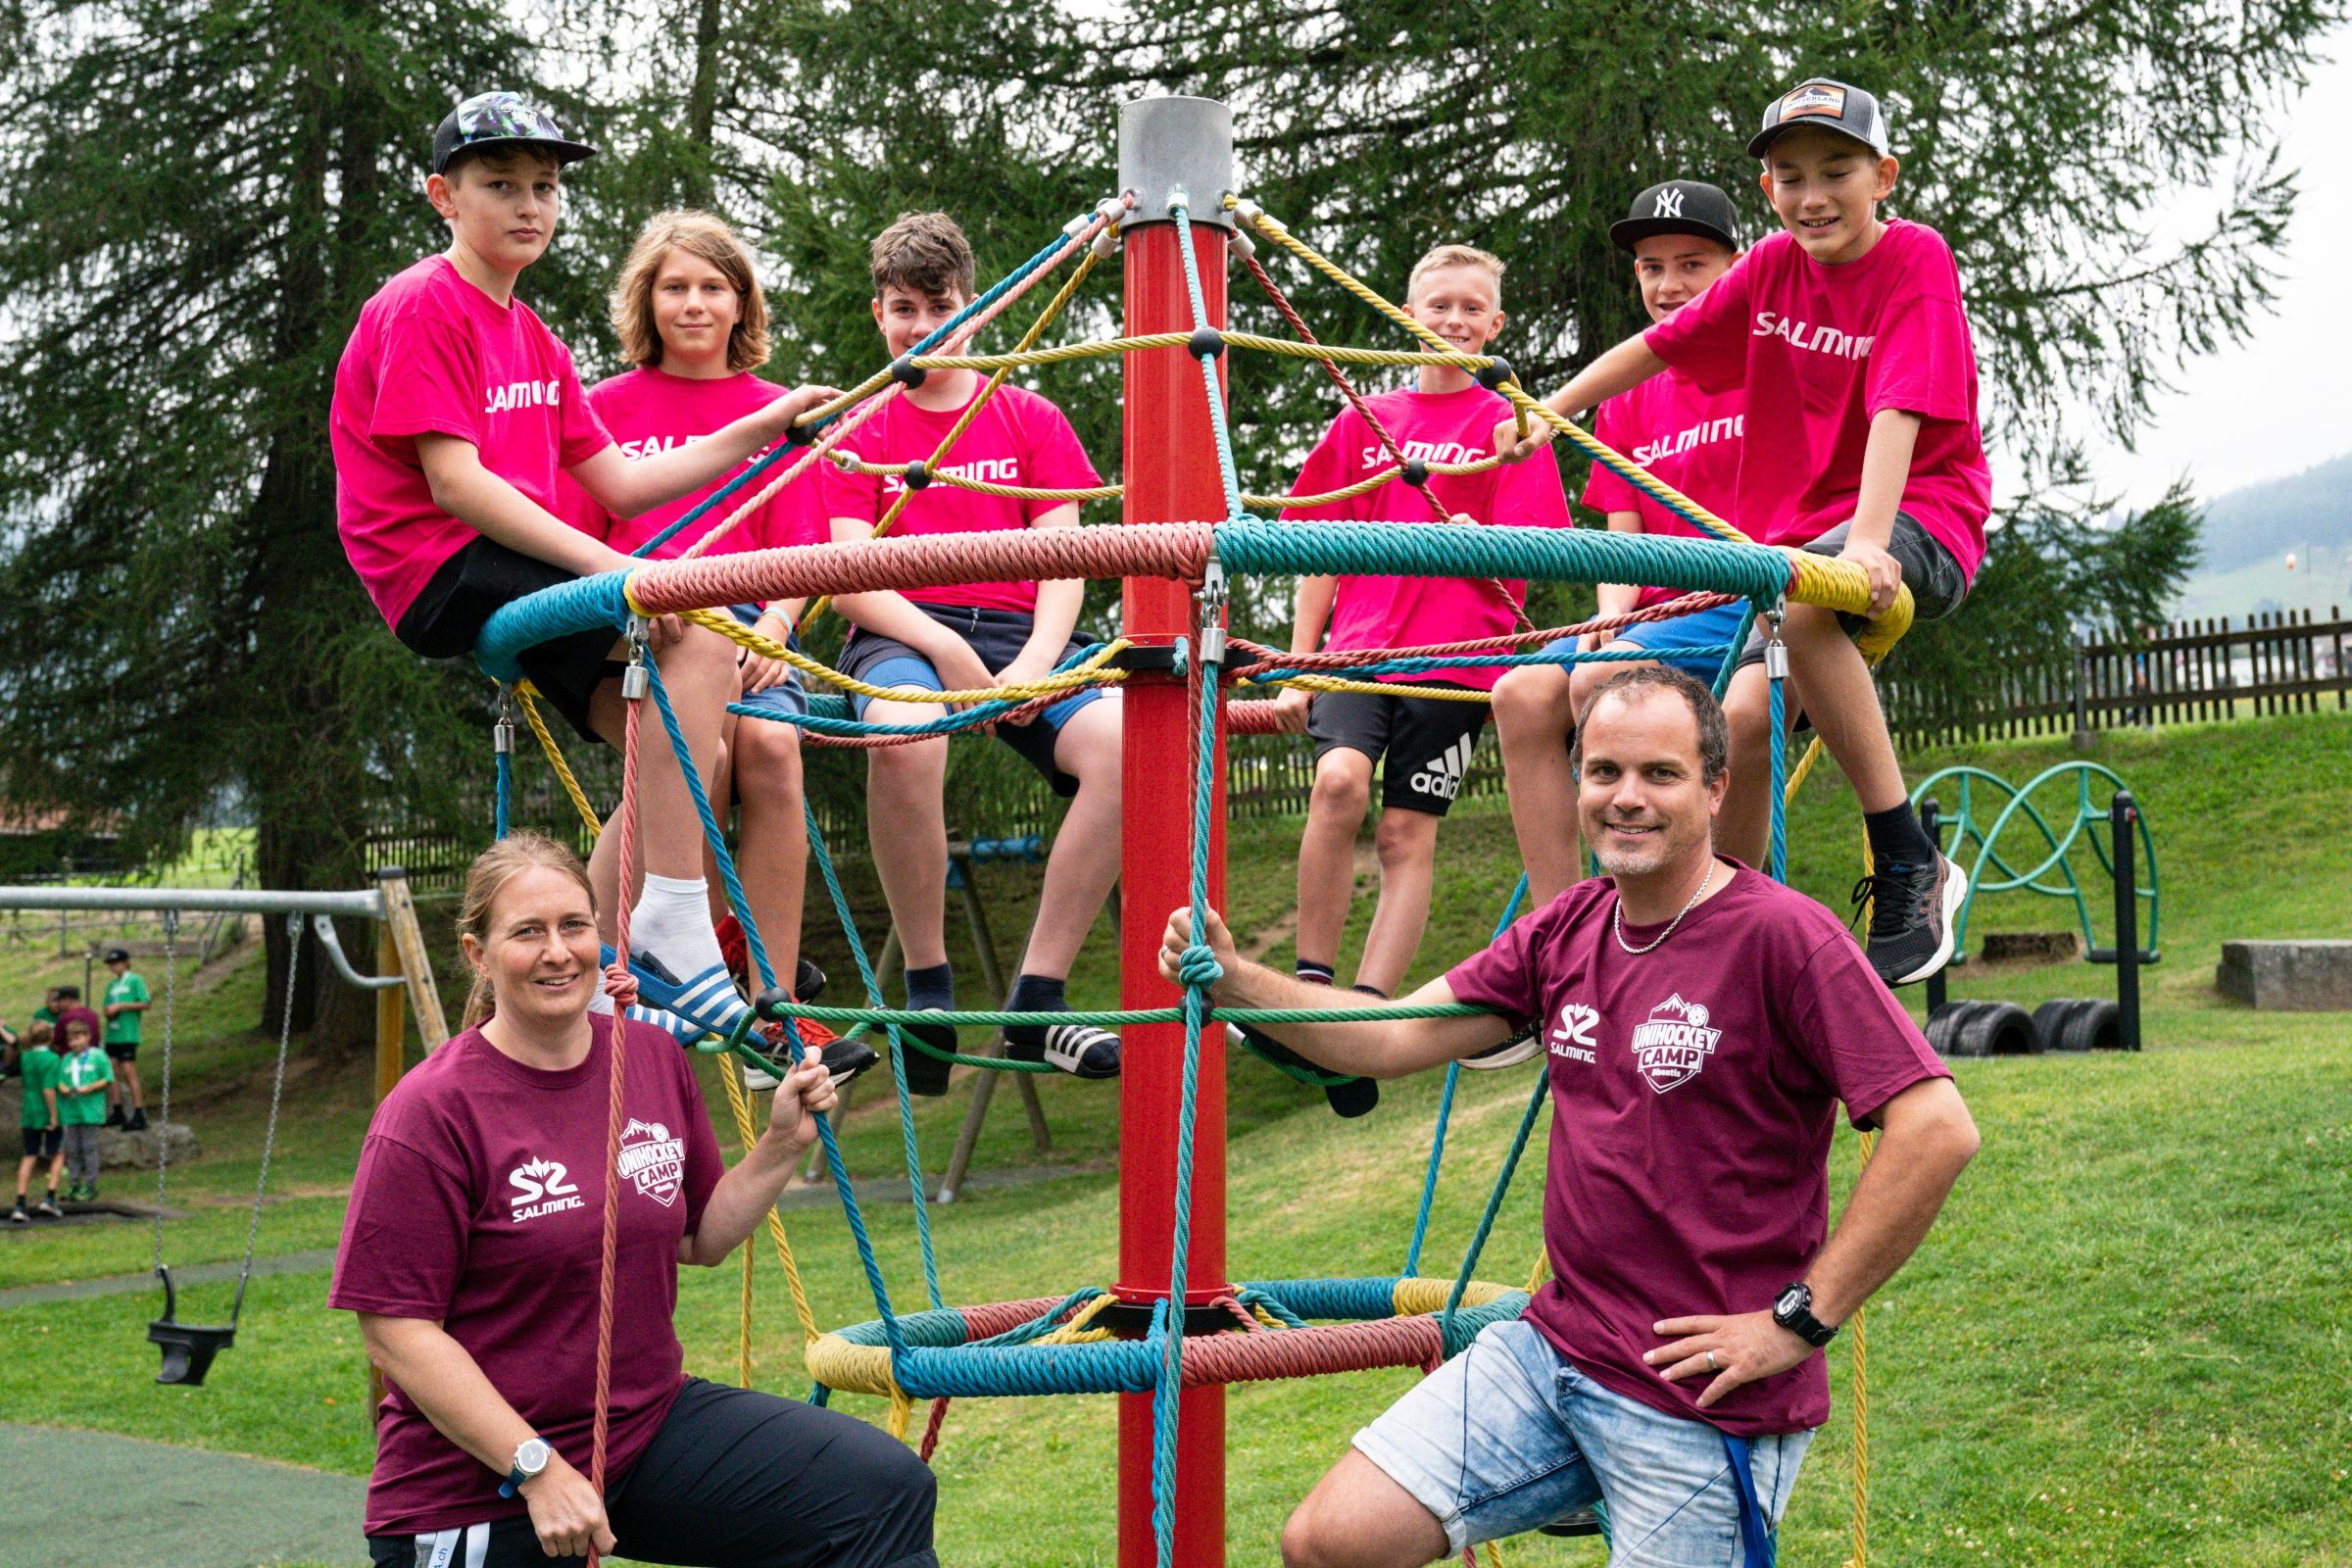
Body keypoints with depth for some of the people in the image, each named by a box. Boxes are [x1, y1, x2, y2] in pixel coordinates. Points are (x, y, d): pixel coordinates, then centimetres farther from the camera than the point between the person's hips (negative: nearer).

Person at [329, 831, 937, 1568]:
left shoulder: (655, 1058, 2)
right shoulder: (431, 1112, -15)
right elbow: (396, 1331, -16)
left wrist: (782, 1145, -1)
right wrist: (538, 1469, -20)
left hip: (650, 1419, 5)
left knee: (888, 1491, -10)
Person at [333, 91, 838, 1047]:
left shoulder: (534, 340, 21)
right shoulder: (422, 308, -7)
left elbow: (617, 484, 15)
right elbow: (454, 483, -17)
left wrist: (762, 429, 7)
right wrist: (607, 565, -24)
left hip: (519, 570, 9)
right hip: (445, 573, -9)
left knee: (676, 747, -3)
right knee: (699, 636, -25)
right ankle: (673, 939, -26)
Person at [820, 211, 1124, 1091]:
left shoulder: (1031, 419, 18)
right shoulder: (860, 432, 14)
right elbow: (850, 578, 2)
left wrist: (1035, 662, -13)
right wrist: (945, 651, -16)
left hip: (1021, 631, 2)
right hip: (902, 632, -2)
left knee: (1123, 739, -31)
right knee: (903, 732, -40)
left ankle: (1037, 999, -25)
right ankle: (928, 991, -22)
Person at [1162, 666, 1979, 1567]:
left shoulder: (1782, 936, -14)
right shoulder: (1565, 932, 7)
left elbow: (1937, 1130, -20)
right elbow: (1394, 1039, 9)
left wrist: (1800, 1320, -16)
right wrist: (1235, 981, -5)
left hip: (1703, 1394, -6)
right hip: (1549, 1348, 6)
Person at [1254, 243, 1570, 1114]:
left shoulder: (1506, 426, 7)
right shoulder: (1361, 425, 13)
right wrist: (1298, 667, 8)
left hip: (1455, 655, -1)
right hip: (1359, 646, 1)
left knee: (1408, 832, -4)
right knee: (1339, 779, -23)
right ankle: (1311, 987, -16)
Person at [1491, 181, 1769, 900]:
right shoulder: (1629, 399, 19)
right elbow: (1622, 537, 13)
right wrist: (1612, 614, -6)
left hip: (1749, 611, -6)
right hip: (1656, 617, 6)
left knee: (1600, 679, -30)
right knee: (1522, 694, -19)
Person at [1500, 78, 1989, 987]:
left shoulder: (1914, 257, -9)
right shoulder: (1774, 267, 7)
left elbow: (1898, 410, -23)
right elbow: (1657, 346, 17)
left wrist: (1868, 540, -35)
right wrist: (1549, 414, 14)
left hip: (1919, 517, -6)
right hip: (1797, 530, 7)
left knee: (1796, 594, -38)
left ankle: (1909, 865, -31)